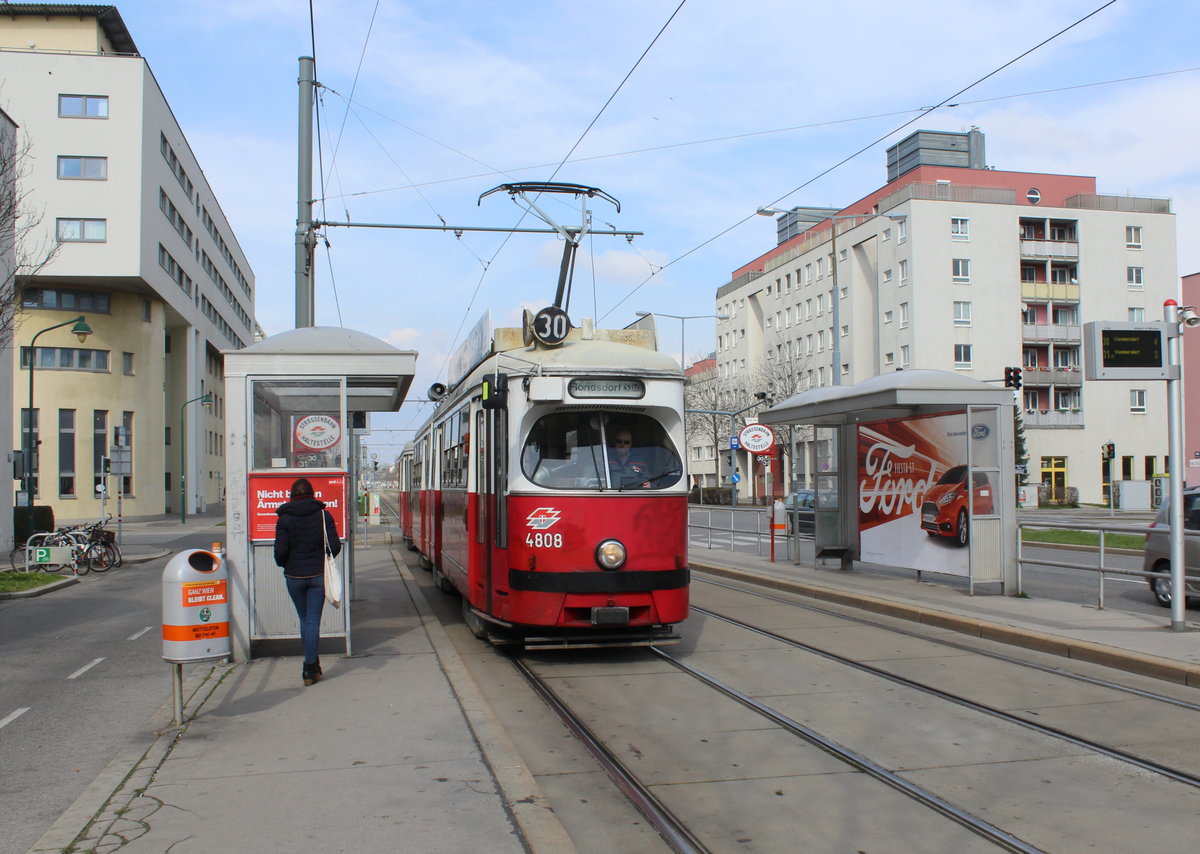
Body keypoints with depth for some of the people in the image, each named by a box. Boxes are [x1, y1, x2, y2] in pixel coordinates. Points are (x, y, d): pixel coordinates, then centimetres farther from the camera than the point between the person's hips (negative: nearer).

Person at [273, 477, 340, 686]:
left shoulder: (284, 519, -5)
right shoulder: (323, 515, -3)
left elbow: (280, 550, -10)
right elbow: (335, 546, -6)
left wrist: (284, 564, 10)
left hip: (294, 576, 0)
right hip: (318, 575, 0)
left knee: (304, 620, 15)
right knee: (313, 621, 3)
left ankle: (312, 666, 21)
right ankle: (310, 668, 1)